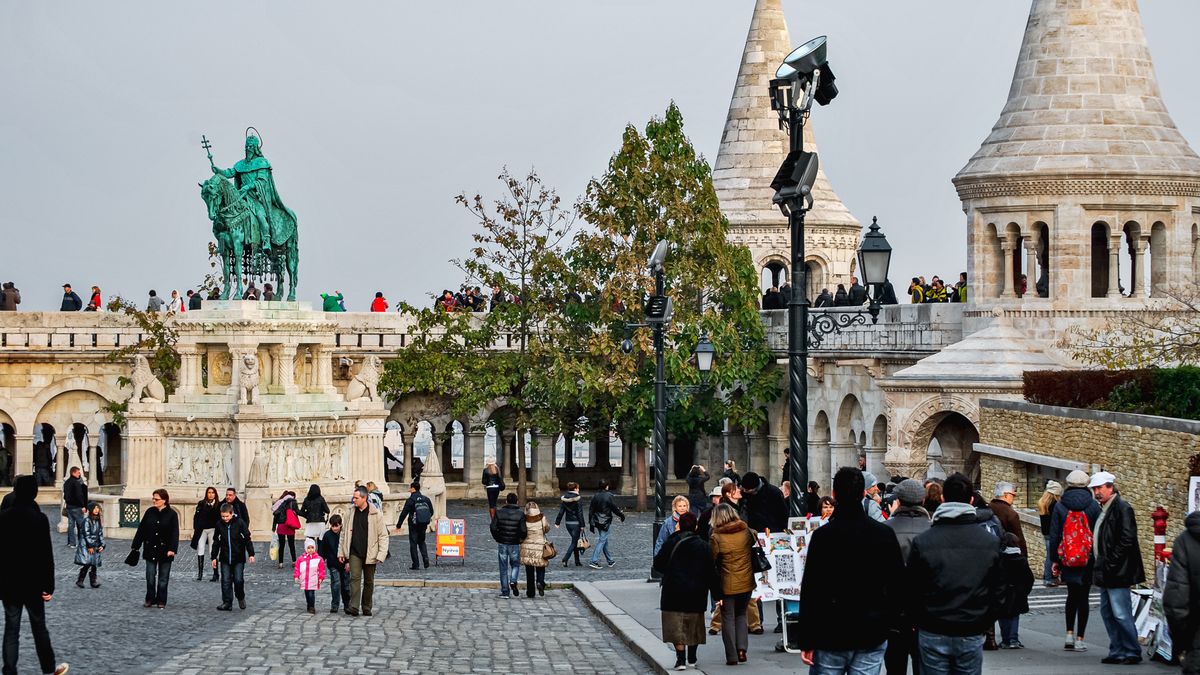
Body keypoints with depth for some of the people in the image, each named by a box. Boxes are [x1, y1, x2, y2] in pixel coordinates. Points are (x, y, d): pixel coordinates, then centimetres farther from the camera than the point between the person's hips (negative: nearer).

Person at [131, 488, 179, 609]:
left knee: (163, 578, 4)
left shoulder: (172, 514, -5)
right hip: (150, 549, 3)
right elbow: (141, 530, 7)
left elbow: (175, 533, -9)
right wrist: (135, 546, 6)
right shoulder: (149, 512, 4)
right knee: (150, 577, 3)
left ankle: (161, 601, 12)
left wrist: (172, 549, -19)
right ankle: (150, 599, 13)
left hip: (165, 551, -3)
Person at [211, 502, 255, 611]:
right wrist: (214, 557, 10)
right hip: (225, 559, 3)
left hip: (238, 558, -3)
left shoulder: (239, 523, -7)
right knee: (225, 581, 0)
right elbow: (216, 542, 10)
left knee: (238, 580, -5)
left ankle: (241, 598, 20)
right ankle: (227, 603, 6)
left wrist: (251, 554, -4)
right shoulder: (219, 525, 1)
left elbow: (247, 539, -2)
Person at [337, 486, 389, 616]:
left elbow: (383, 535, -5)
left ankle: (366, 608, 19)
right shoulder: (352, 513, 6)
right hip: (355, 553, 2)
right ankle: (354, 607, -18)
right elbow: (346, 533, 14)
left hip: (369, 554, -2)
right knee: (355, 578, -11)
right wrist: (341, 552, 11)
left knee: (369, 581, 8)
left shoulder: (375, 514, -6)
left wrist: (381, 555, -12)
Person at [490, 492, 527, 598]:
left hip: (502, 544, 1)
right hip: (515, 545, -1)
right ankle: (513, 581, -10)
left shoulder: (499, 513, -2)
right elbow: (523, 530, -12)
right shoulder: (520, 514, -6)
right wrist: (521, 539, 8)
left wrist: (497, 538, 9)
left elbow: (493, 528, -6)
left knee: (503, 568, 8)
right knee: (515, 565, 17)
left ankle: (505, 592, 7)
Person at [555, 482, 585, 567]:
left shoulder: (564, 498, 2)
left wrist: (557, 522, 10)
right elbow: (580, 513, -14)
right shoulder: (577, 499, -14)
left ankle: (577, 561, 20)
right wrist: (582, 525, -11)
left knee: (575, 541, 17)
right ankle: (565, 559, -14)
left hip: (568, 523, 6)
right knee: (574, 542, 0)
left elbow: (561, 511, 4)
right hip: (576, 523, -6)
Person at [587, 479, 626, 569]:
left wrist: (591, 524, 10)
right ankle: (594, 561, -15)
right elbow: (615, 508, -10)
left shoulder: (595, 496, 4)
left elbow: (591, 510, 6)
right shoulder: (609, 496, -13)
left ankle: (610, 560, 28)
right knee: (602, 541, -6)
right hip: (606, 522, -6)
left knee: (605, 541, 17)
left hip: (598, 522, 6)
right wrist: (622, 515, 8)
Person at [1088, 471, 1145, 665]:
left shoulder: (1122, 508, -12)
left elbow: (1127, 540, -19)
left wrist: (1111, 564, -19)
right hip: (1105, 574, 10)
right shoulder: (1103, 510, 16)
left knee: (1121, 614, -8)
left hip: (1117, 574, -10)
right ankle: (1117, 651, 18)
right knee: (1107, 613, 12)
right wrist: (1100, 566, 11)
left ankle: (1132, 652, -1)